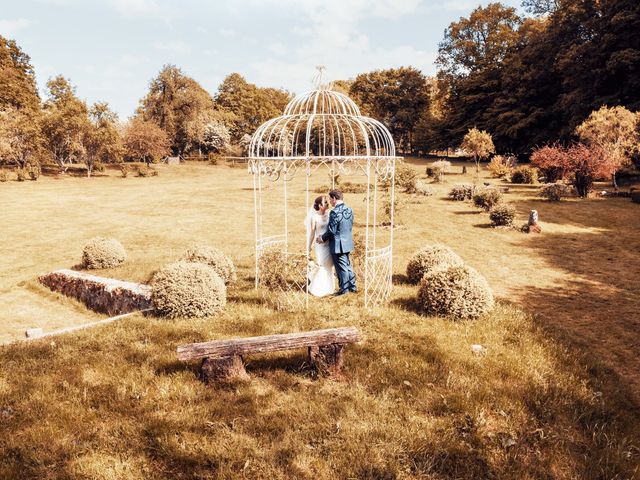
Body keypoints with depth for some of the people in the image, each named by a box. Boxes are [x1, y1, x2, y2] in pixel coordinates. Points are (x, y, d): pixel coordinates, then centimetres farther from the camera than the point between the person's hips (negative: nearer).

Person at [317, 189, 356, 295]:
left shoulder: (335, 212, -22)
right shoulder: (349, 210, 3)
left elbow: (331, 231, -19)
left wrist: (322, 238, -4)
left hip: (338, 245, -8)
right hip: (348, 243, 8)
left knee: (341, 267, 4)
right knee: (347, 265, 20)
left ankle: (344, 289, 14)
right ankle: (352, 286, 29)